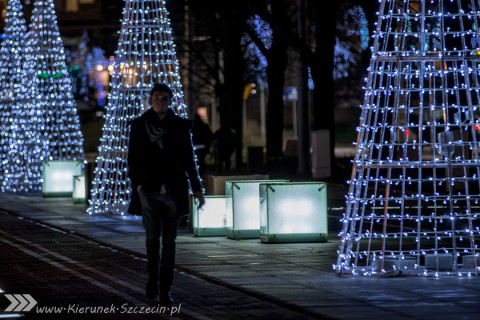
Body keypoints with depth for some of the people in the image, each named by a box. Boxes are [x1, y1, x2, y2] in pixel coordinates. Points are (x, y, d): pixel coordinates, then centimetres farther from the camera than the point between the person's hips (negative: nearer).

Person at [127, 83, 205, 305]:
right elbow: (133, 157, 5)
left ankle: (165, 289, 7)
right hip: (150, 189, -1)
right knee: (153, 233, -13)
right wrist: (137, 183, -7)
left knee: (169, 239, 1)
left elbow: (188, 159, 10)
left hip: (174, 190, 1)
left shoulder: (180, 125, 7)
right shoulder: (140, 125, 5)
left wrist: (197, 188, 4)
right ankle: (152, 273, 14)